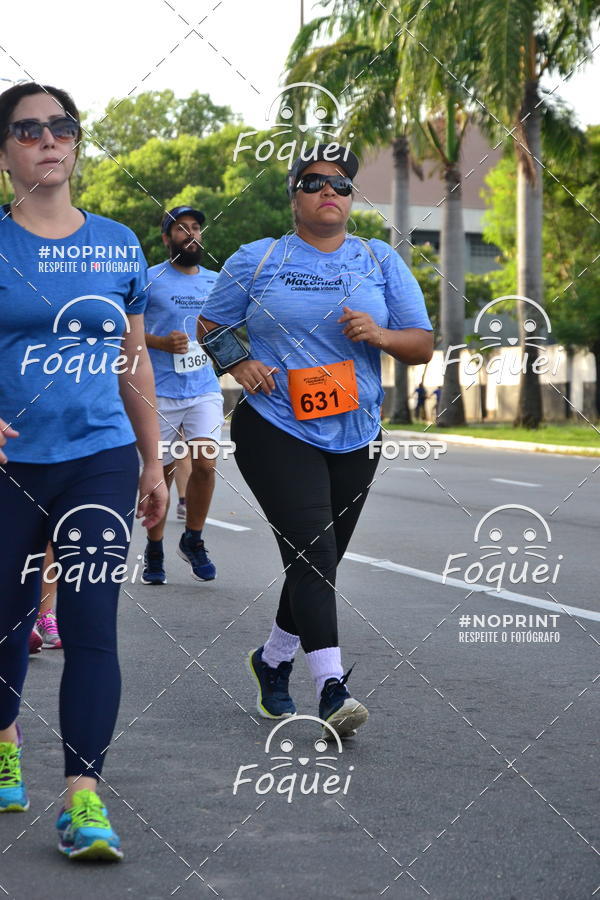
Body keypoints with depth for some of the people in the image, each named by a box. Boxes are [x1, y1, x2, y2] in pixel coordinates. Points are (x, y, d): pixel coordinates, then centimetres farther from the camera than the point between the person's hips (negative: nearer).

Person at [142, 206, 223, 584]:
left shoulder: (216, 281, 13)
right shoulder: (150, 280, 0)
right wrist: (161, 343, -16)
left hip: (205, 389, 3)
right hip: (160, 393, -3)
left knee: (205, 464, -11)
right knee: (161, 472, 3)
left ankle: (194, 540, 11)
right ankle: (154, 550, 18)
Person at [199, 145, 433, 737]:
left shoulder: (381, 262, 8)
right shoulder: (257, 260, 3)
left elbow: (423, 345, 6)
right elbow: (209, 326, 13)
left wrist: (380, 334, -14)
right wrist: (238, 365, -6)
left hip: (353, 439, 4)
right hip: (275, 431, -4)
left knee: (319, 563, 12)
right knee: (311, 553, -17)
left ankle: (273, 660, 34)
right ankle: (331, 689, -22)